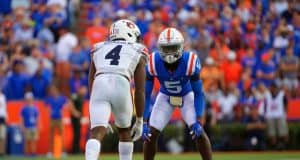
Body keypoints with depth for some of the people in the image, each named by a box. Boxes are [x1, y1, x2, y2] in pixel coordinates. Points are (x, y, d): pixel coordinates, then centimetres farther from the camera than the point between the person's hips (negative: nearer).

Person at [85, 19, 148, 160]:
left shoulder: (99, 49, 32)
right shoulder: (137, 53, 25)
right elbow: (139, 91, 22)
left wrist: (100, 120, 38)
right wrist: (139, 121, 29)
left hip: (99, 86, 1)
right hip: (121, 86, -1)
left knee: (97, 132, -9)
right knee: (124, 131, 24)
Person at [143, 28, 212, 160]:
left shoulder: (190, 62, -32)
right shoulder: (153, 63, -29)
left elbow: (198, 93, -21)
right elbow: (146, 94, -18)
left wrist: (198, 121, -28)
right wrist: (144, 122, -23)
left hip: (187, 95, -1)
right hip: (165, 96, 1)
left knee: (198, 131, -18)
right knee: (151, 133, -8)